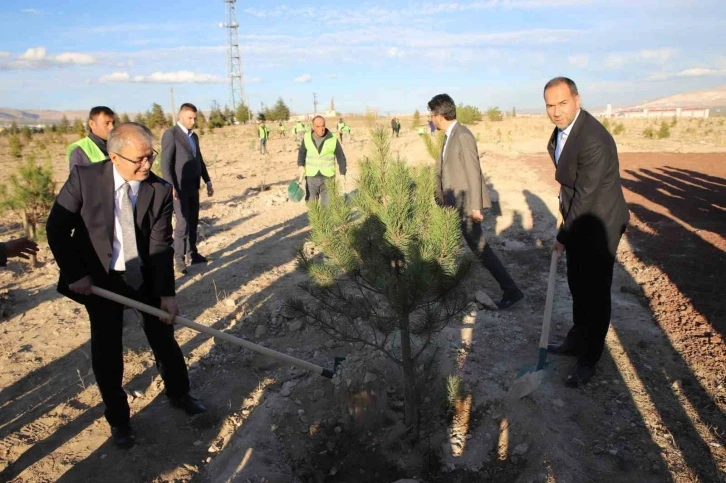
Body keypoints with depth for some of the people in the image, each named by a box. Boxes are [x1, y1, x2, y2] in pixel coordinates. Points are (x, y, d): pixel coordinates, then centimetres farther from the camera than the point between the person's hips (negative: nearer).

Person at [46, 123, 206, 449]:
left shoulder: (160, 190, -14)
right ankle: (118, 418, 29)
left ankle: (178, 394, 39)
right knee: (107, 350, 8)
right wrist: (75, 274, -16)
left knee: (164, 337, 14)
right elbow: (57, 228, -10)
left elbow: (161, 246, -14)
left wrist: (166, 293, -21)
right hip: (99, 279, -1)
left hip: (145, 277, 1)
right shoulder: (85, 178, -17)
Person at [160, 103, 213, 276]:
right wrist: (171, 187, -22)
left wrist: (207, 181, 17)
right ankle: (179, 260, 1)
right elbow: (165, 163, -15)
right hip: (179, 188, -7)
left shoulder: (194, 136, 14)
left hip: (193, 187, 7)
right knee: (183, 223, -8)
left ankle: (191, 254, 23)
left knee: (193, 222, 12)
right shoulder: (170, 134, -10)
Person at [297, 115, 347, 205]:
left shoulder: (333, 139, -8)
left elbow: (340, 157, 1)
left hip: (328, 176, -1)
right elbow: (302, 152, 13)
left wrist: (342, 173, -4)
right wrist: (300, 165, -2)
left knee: (327, 204, 1)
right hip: (311, 176, 2)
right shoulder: (307, 137, -3)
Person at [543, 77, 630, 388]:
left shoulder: (594, 141, -29)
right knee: (578, 286, 20)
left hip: (599, 223, -9)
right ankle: (578, 340, 39)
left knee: (595, 292, 4)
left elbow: (585, 196, -25)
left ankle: (589, 359, 20)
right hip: (577, 217, 9)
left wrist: (563, 237, -16)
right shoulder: (562, 128, 1)